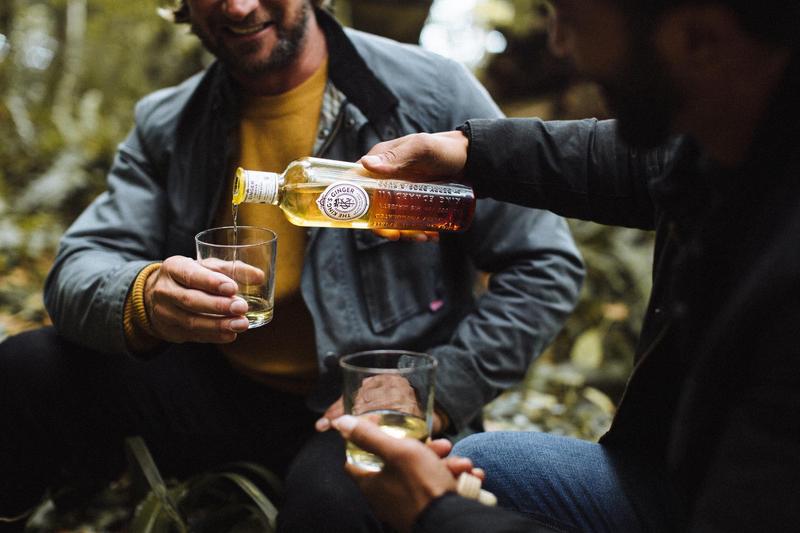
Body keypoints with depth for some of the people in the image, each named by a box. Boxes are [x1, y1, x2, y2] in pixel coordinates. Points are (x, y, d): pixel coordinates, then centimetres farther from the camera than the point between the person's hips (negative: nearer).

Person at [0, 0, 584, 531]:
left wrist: (436, 394, -17)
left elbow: (546, 266, -8)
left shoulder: (433, 93, -10)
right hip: (223, 390, 4)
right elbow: (80, 268, -5)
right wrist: (143, 301, -30)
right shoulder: (166, 125, 3)